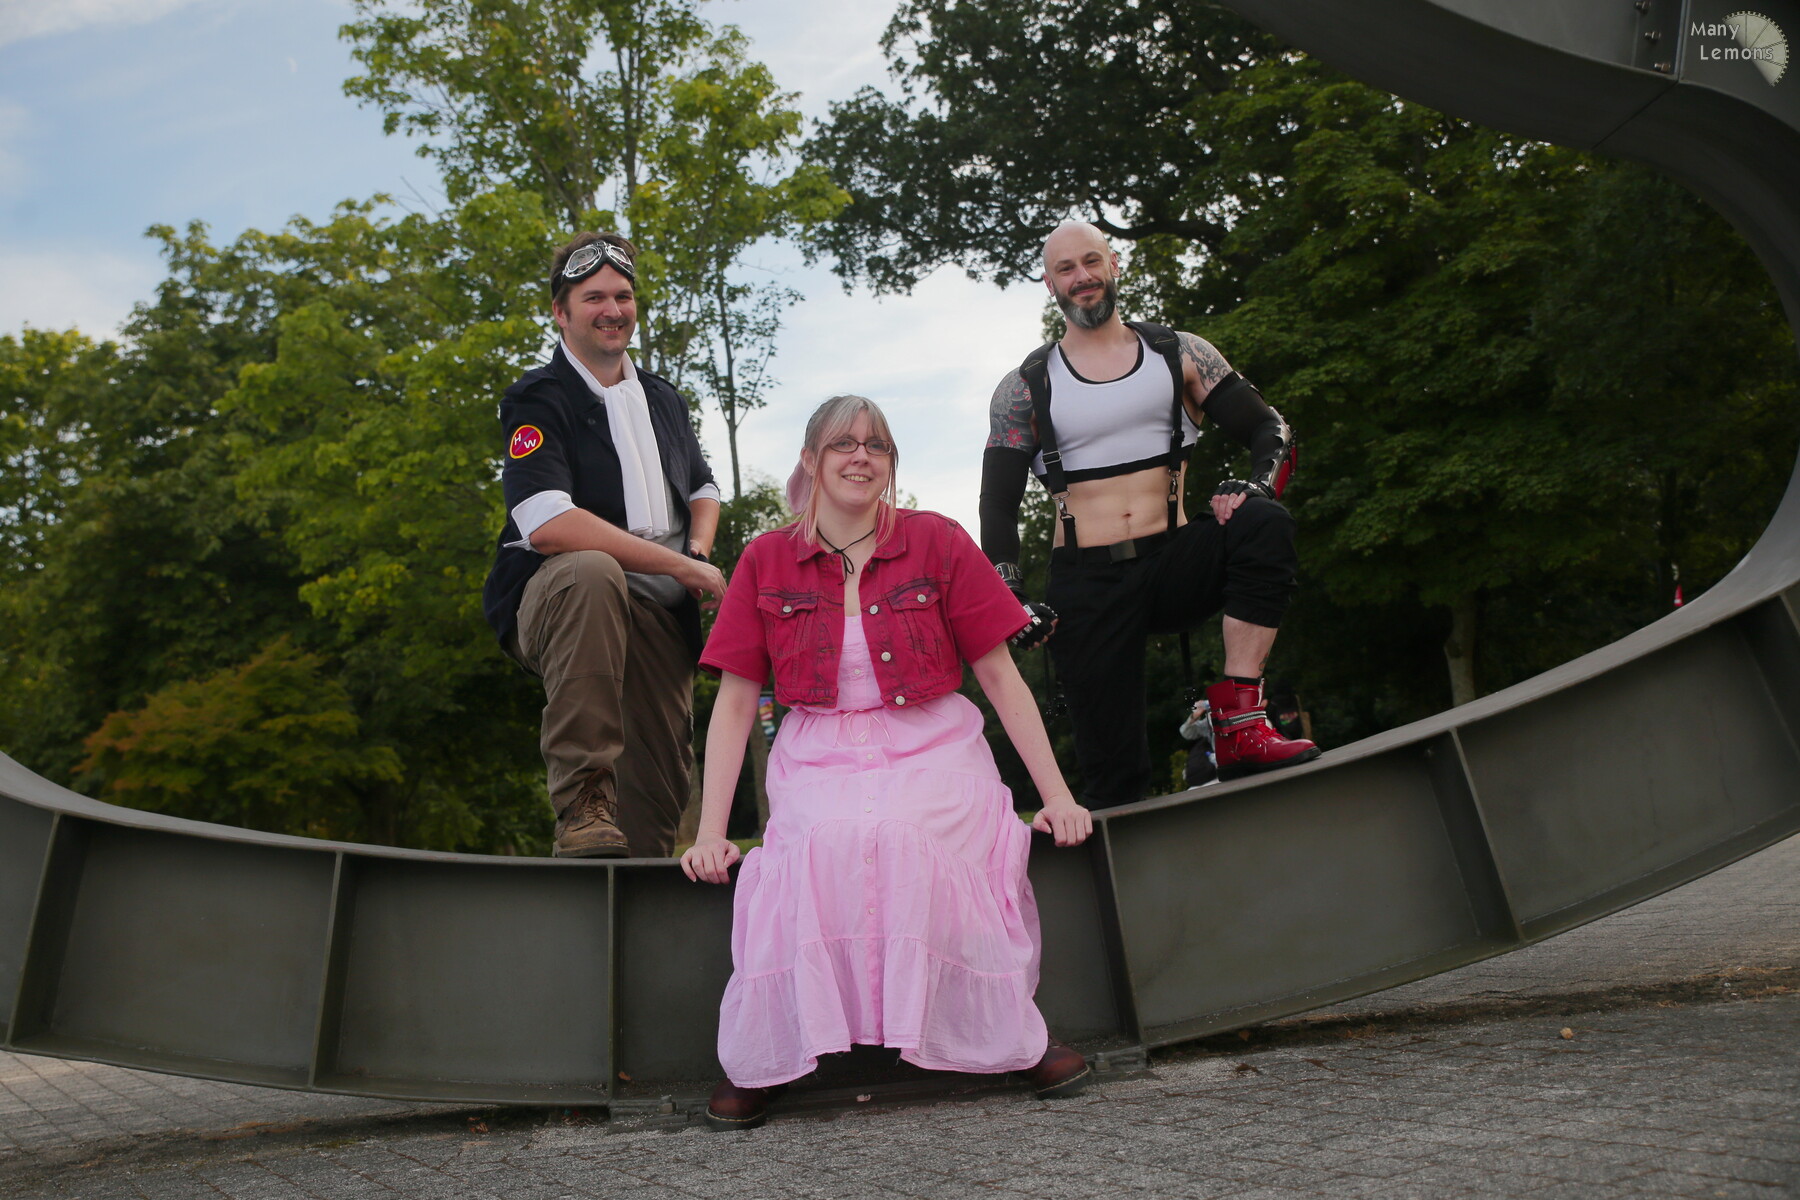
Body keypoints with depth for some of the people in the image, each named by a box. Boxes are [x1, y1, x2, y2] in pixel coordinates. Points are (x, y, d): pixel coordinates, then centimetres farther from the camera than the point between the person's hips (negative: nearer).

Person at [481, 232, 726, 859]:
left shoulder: (663, 399, 17)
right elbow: (546, 524, -21)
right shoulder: (538, 398, -5)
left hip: (659, 611, 6)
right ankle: (584, 806, -36)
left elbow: (703, 488, 31)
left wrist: (699, 554, 6)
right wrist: (679, 566, -18)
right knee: (592, 572, -40)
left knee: (663, 777, 0)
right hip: (559, 595, -6)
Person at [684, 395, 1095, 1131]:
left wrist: (1056, 795, -1)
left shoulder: (937, 543, 3)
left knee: (913, 837, -33)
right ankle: (757, 1059, -14)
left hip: (932, 750, 0)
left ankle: (1012, 1033, -13)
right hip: (819, 760, 1)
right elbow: (735, 702, 6)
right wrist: (710, 831, -1)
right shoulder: (766, 562, 6)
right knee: (824, 844, -32)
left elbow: (1000, 676, 5)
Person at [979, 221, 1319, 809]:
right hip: (1086, 586, -1)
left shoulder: (1179, 355, 9)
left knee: (1262, 524, -30)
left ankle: (1240, 725, -29)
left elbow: (1269, 429, 7)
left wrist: (1256, 486, -16)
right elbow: (998, 506, 6)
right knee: (1112, 781, -7)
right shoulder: (1025, 388, 7)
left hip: (1174, 565, 1)